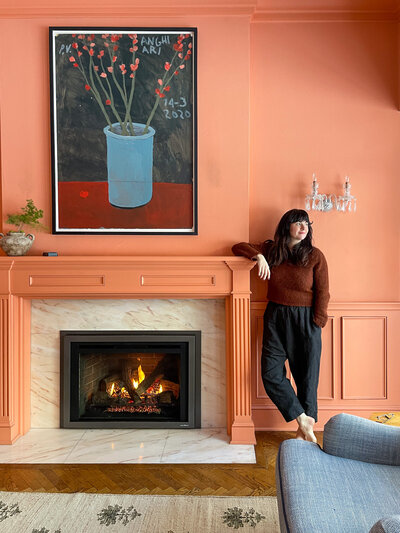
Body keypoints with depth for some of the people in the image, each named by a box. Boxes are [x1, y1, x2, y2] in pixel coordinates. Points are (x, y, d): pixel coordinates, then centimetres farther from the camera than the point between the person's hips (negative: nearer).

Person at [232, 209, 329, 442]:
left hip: (305, 320, -2)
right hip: (275, 318, 3)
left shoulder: (315, 256, -3)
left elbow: (323, 293, -4)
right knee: (271, 375, -2)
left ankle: (305, 429, 23)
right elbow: (239, 247, 6)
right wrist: (258, 256, -12)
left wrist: (317, 325, -10)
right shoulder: (271, 250, 5)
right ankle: (304, 419, 12)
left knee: (307, 377, 6)